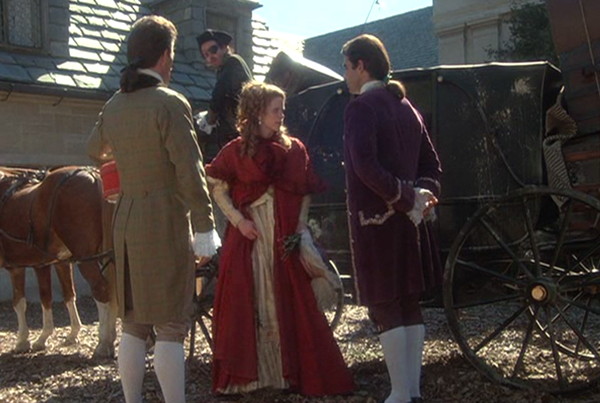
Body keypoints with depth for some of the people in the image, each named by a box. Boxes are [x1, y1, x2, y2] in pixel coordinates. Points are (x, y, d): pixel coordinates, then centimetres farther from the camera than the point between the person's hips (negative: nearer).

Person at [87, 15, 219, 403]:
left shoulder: (113, 106, 9)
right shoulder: (171, 103, -13)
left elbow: (95, 151, 27)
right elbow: (190, 171, -16)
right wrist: (205, 226, -12)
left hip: (125, 220, 7)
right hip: (166, 222, -7)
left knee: (133, 324, 14)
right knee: (170, 327, -1)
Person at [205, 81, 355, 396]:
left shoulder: (294, 149, 6)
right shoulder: (236, 151, 1)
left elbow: (305, 193, 9)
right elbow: (218, 189, 3)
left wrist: (300, 228, -3)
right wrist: (238, 220, -8)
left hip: (284, 240, 2)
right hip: (247, 240, -1)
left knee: (290, 305, 3)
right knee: (244, 305, 2)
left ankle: (292, 371, 13)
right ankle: (240, 375, 12)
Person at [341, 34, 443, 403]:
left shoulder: (361, 107, -10)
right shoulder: (406, 107, 15)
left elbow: (365, 166, -24)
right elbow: (431, 164, 16)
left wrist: (408, 198, -17)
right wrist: (421, 195, 0)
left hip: (374, 218, -8)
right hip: (406, 219, 8)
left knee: (384, 307, -2)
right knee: (410, 303, 12)